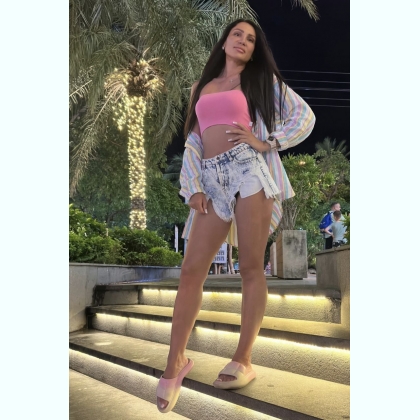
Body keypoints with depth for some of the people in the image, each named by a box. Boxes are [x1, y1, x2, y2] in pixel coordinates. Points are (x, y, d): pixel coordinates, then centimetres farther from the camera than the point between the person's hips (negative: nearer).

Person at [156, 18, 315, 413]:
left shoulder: (262, 79, 14)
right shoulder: (202, 87, 22)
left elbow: (305, 115, 9)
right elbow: (192, 140, 15)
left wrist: (267, 142, -2)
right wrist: (193, 186, 2)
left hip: (249, 169, -3)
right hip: (212, 179, 3)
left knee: (251, 267, -3)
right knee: (191, 271, -4)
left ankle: (243, 360, 7)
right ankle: (176, 362, 5)